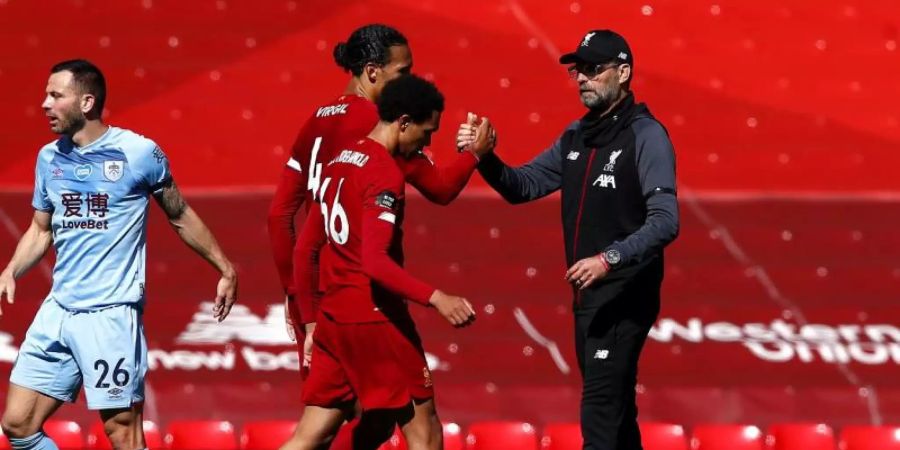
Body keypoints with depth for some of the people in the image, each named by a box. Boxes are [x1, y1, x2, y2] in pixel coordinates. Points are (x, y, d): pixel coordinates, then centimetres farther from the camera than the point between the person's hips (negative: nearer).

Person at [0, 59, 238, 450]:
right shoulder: (49, 158, 9)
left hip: (111, 313, -6)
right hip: (57, 311, 6)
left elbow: (180, 217, 7)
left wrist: (226, 269, 9)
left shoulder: (139, 153, -6)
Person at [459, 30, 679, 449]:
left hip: (625, 298, -8)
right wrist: (485, 158, -4)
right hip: (587, 296, 8)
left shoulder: (645, 136, -12)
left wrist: (610, 259, -34)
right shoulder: (576, 137, 12)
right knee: (614, 411, 16)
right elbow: (523, 186, 15)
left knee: (600, 414, -15)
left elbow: (665, 222, -21)